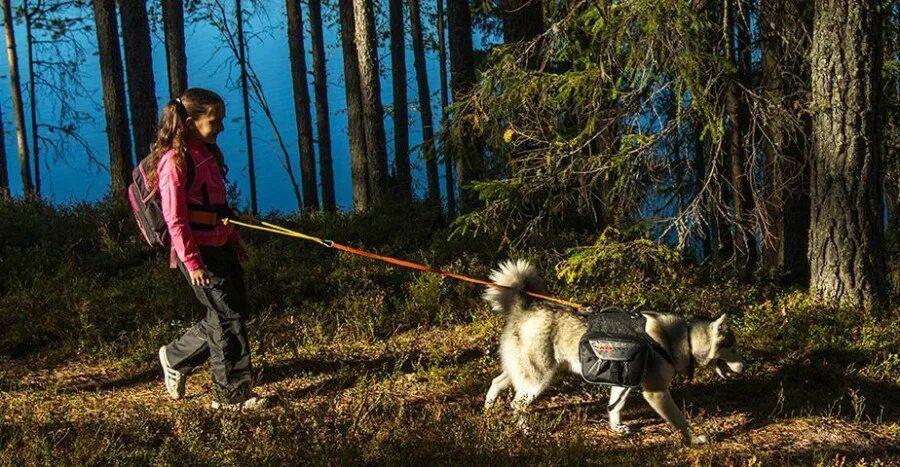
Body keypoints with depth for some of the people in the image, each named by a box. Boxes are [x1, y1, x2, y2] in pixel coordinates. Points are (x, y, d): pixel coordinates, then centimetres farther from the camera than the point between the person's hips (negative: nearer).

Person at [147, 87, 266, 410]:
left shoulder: (207, 151, 11)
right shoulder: (174, 160, -16)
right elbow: (175, 219, -18)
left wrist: (235, 238, 23)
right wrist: (193, 262, -19)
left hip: (221, 246, 9)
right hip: (197, 252, -9)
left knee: (236, 310, 15)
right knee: (228, 317, -5)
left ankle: (175, 357, 31)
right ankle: (231, 393, 7)